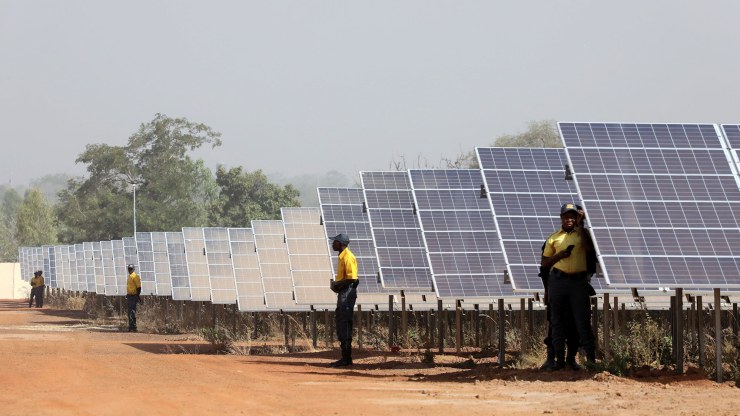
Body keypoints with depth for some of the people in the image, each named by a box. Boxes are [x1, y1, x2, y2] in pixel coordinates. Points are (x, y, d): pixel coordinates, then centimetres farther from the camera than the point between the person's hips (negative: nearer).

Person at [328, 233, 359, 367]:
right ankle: (345, 357, 17)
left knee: (345, 325, -10)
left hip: (347, 293, -11)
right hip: (342, 293, 11)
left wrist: (337, 284, -14)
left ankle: (347, 358, -8)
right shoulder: (342, 257, 17)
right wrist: (336, 285, 10)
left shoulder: (348, 257, -15)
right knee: (340, 324, 12)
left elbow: (352, 279, -21)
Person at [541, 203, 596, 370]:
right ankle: (560, 358, 9)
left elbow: (590, 249, -13)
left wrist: (580, 226, -9)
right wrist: (559, 255, -7)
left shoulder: (581, 234, 8)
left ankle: (591, 356, -1)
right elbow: (544, 264, 11)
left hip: (579, 281, -1)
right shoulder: (553, 238, 11)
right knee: (558, 320, 4)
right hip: (558, 281, 2)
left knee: (582, 320, -3)